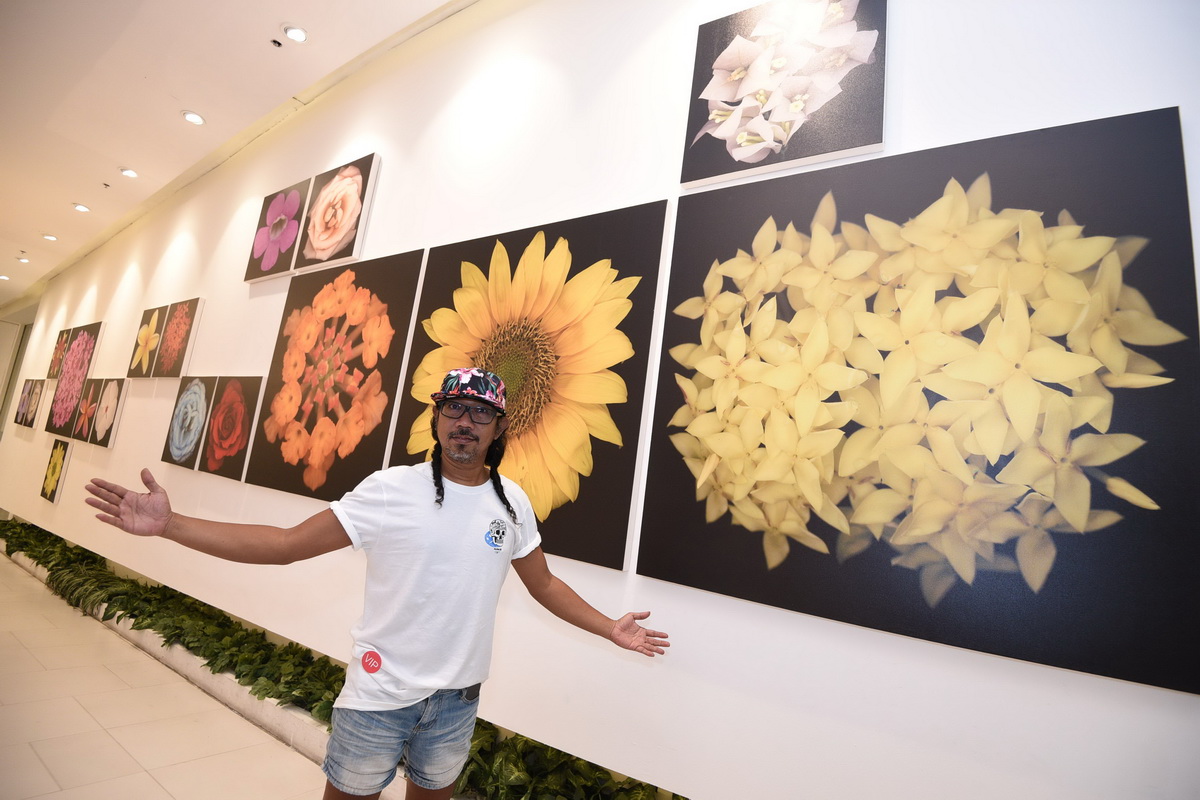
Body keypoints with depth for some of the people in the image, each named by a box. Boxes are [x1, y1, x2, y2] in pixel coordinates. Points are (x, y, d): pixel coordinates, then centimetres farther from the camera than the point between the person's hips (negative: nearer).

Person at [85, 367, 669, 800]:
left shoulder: (511, 502, -6)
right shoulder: (392, 490, -16)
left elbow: (543, 584, 5)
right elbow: (285, 544, -16)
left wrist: (612, 629, 2)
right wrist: (169, 525, -24)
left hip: (459, 694, 3)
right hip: (380, 692, -3)